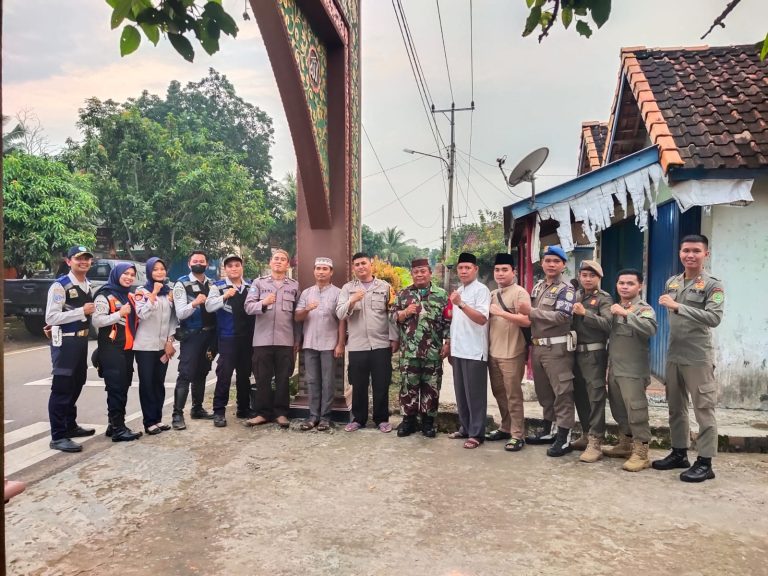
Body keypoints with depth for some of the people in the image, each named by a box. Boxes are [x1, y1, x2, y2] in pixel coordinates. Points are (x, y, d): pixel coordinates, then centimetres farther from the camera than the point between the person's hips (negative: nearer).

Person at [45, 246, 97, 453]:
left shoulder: (88, 285, 12)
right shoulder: (60, 286, -14)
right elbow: (51, 317, -21)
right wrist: (82, 311, -23)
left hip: (81, 339, 9)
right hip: (65, 342, -9)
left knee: (76, 385, 18)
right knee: (62, 388, -6)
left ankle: (70, 426, 33)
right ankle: (58, 437, 0)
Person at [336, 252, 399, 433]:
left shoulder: (385, 287, 5)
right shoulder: (347, 288, 7)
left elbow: (392, 314, 5)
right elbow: (340, 314, -3)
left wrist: (394, 338, 0)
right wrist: (352, 301, -20)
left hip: (381, 344, -1)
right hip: (357, 345, 1)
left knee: (381, 385, 5)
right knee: (358, 385, 8)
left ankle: (382, 419, 19)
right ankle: (358, 419, 22)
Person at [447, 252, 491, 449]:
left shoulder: (481, 290, -9)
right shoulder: (458, 291, 16)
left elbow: (482, 319, -20)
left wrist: (461, 304, -29)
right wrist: (451, 347, 18)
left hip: (474, 351, -8)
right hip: (458, 350, 8)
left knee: (475, 394, -1)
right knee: (461, 393, 14)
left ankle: (476, 433, 7)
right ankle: (465, 428, 25)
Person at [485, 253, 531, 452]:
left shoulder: (519, 292, -8)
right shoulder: (492, 295, 15)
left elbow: (527, 320, -19)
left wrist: (502, 313, -23)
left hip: (511, 353, -7)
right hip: (493, 352, 7)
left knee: (513, 395, -2)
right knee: (499, 393, 14)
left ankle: (517, 435, 5)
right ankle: (505, 428, 27)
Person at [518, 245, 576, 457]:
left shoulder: (566, 289, -7)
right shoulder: (538, 286, 15)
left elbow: (561, 317, -21)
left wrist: (531, 311, -16)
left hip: (556, 347, -8)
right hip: (537, 346, 8)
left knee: (562, 392, -3)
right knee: (543, 391, 16)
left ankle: (563, 438, 2)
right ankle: (547, 431, 28)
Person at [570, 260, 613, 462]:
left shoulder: (604, 299, -2)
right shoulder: (575, 296, 14)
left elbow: (608, 324, -17)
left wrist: (585, 313, -21)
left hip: (594, 352, -6)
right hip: (576, 351, 6)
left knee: (595, 396, -6)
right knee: (579, 395, 11)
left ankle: (595, 443, -5)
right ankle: (586, 435, 24)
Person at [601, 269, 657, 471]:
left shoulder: (644, 309, -8)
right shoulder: (615, 309, 15)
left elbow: (650, 328, -29)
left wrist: (626, 314, -32)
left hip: (633, 371, -8)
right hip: (614, 369, 8)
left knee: (635, 410, -8)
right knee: (618, 409, 16)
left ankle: (641, 453, 0)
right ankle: (625, 445, 31)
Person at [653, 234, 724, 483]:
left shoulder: (713, 285, -7)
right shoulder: (671, 282, 11)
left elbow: (714, 318, -21)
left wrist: (678, 306, -26)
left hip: (699, 358, -6)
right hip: (674, 356, 6)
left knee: (703, 410, -1)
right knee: (676, 408, 13)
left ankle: (704, 462, 6)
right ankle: (679, 453, 25)